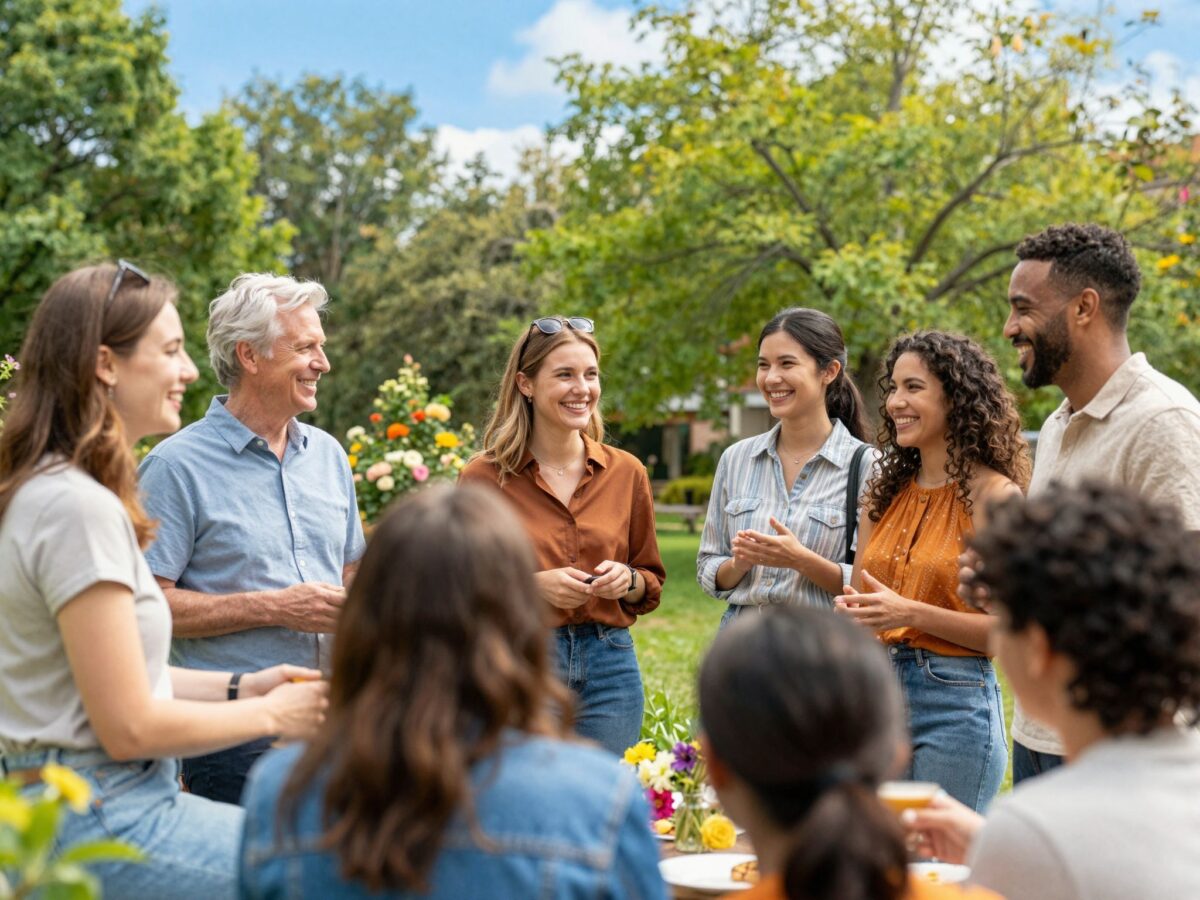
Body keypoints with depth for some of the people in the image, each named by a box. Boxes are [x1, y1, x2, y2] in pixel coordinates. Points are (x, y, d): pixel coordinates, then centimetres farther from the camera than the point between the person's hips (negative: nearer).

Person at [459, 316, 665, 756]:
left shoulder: (626, 473, 5)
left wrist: (627, 580, -7)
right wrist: (534, 585, -15)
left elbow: (652, 583, 14)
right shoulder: (484, 476, -4)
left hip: (609, 667, 3)